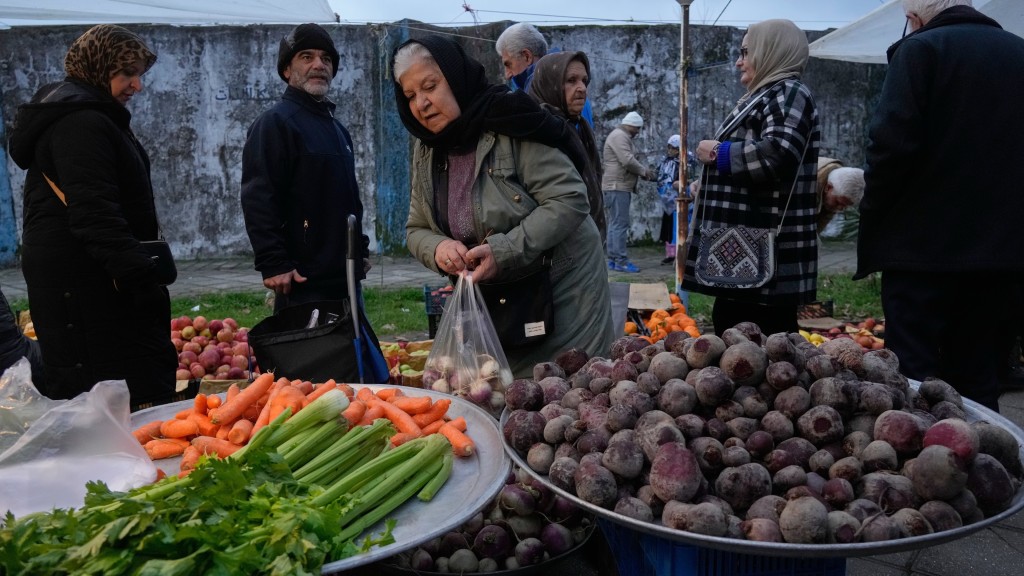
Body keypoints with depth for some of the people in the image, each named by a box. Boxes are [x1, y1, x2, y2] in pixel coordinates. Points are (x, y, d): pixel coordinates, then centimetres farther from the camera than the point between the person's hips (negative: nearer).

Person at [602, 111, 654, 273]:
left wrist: (643, 171, 8)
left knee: (615, 223, 10)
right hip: (617, 186, -11)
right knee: (620, 224, -12)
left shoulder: (623, 137, 23)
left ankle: (613, 259, 13)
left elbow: (628, 161, 23)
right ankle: (621, 261, -12)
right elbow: (627, 161, -21)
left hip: (620, 186, 11)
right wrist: (644, 171, -8)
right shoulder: (619, 136, -11)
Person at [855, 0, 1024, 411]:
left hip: (924, 243, -6)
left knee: (914, 378, -1)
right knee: (979, 383, 12)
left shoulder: (920, 50, -6)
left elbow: (892, 142, -16)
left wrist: (872, 216, -4)